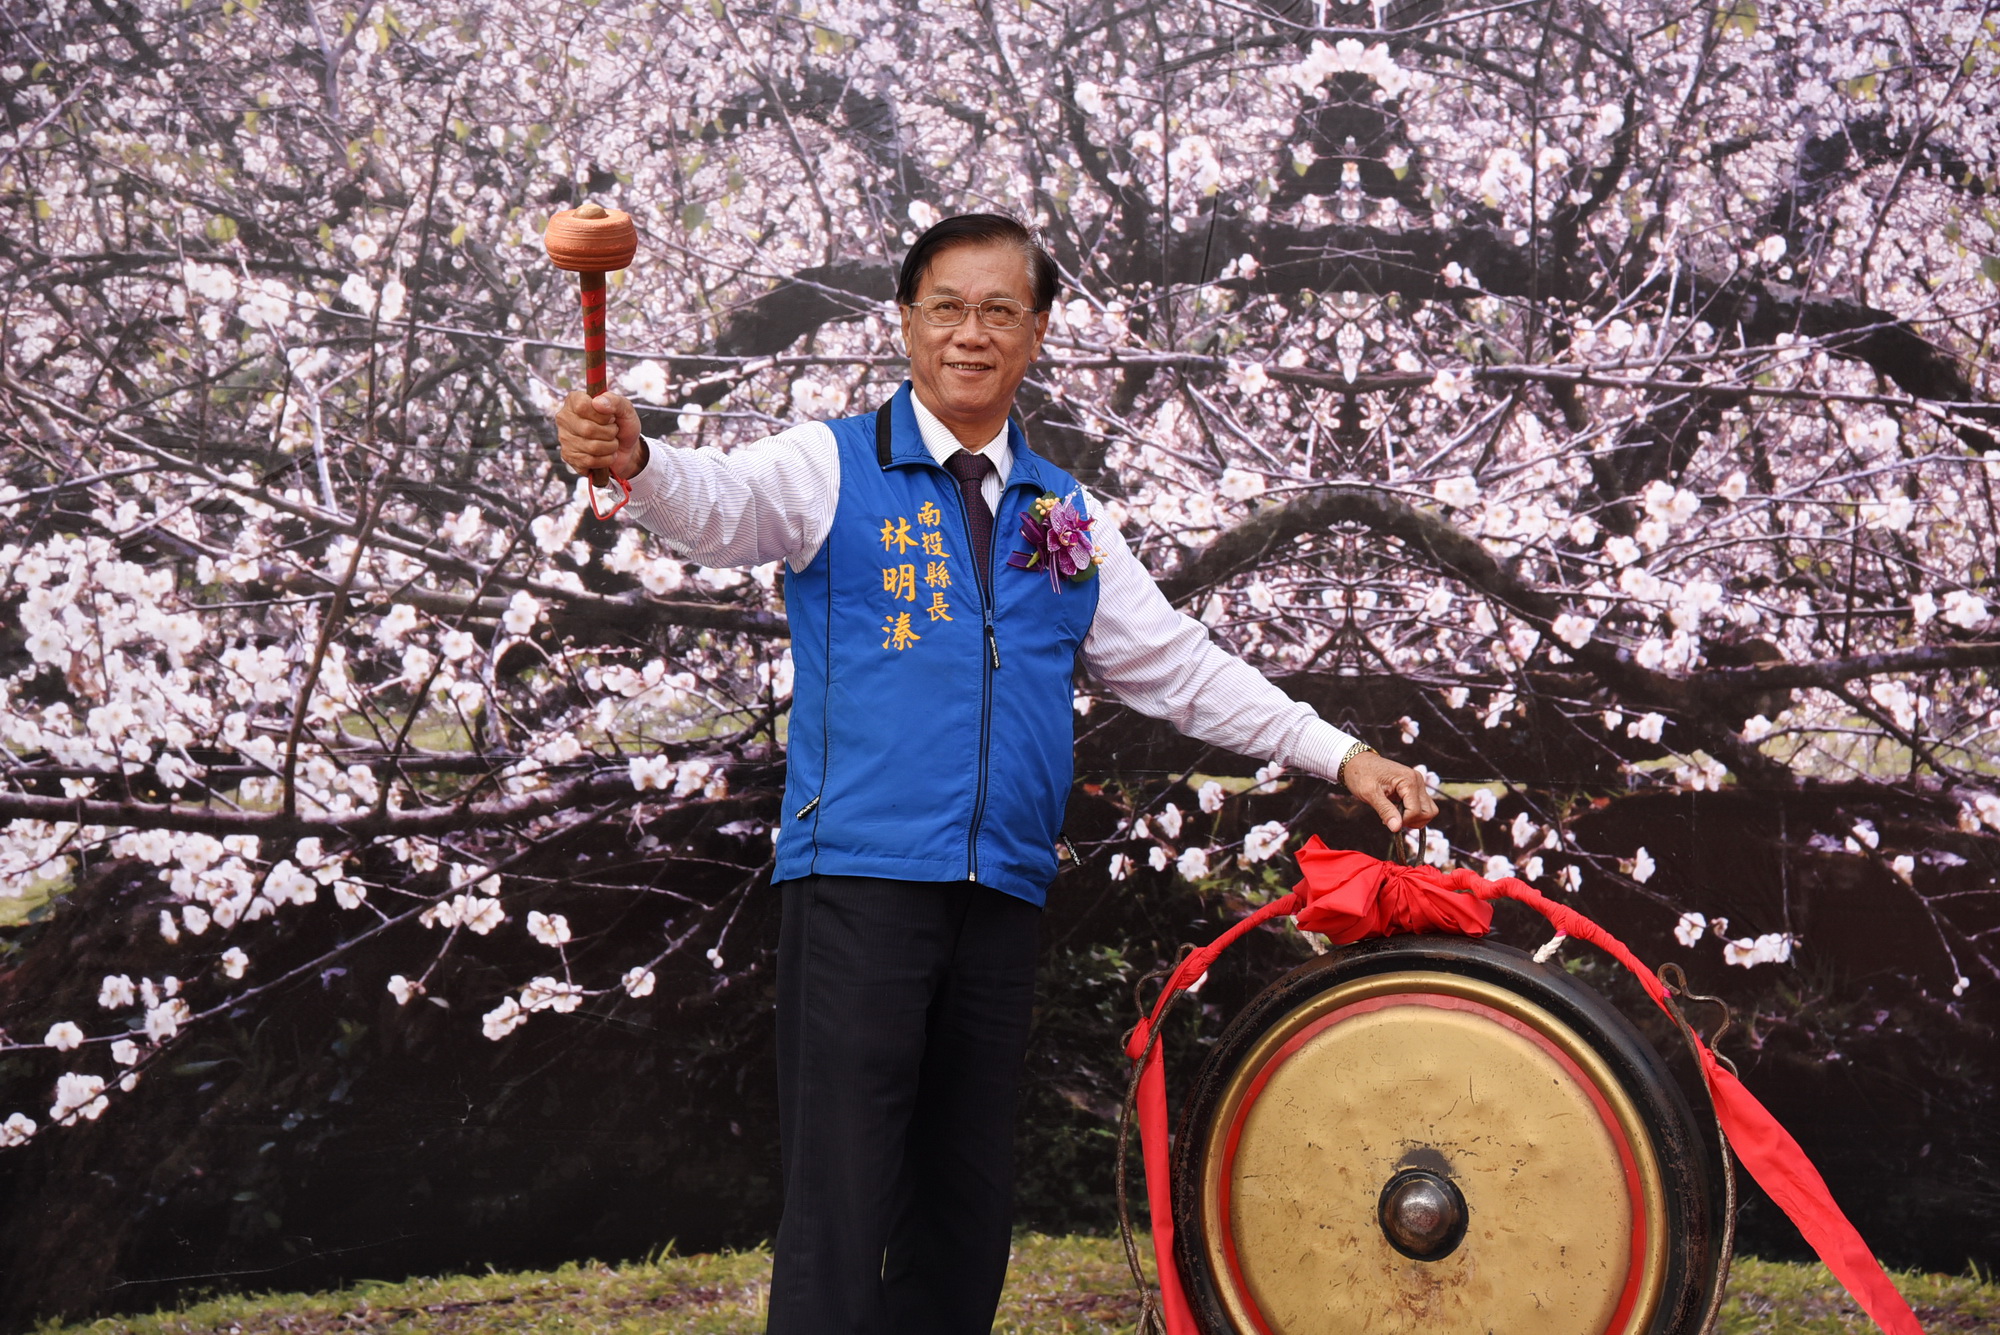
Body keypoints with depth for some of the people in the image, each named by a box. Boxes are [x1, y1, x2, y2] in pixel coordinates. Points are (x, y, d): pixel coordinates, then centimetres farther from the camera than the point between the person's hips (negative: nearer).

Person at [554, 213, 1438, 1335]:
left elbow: (1178, 665, 20)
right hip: (861, 875, -5)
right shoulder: (836, 466, 3)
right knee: (842, 1198, -8)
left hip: (1004, 894, 5)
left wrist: (1342, 756, 15)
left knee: (971, 1199, 11)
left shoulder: (1066, 517, 16)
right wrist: (639, 462, -40)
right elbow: (725, 505, -17)